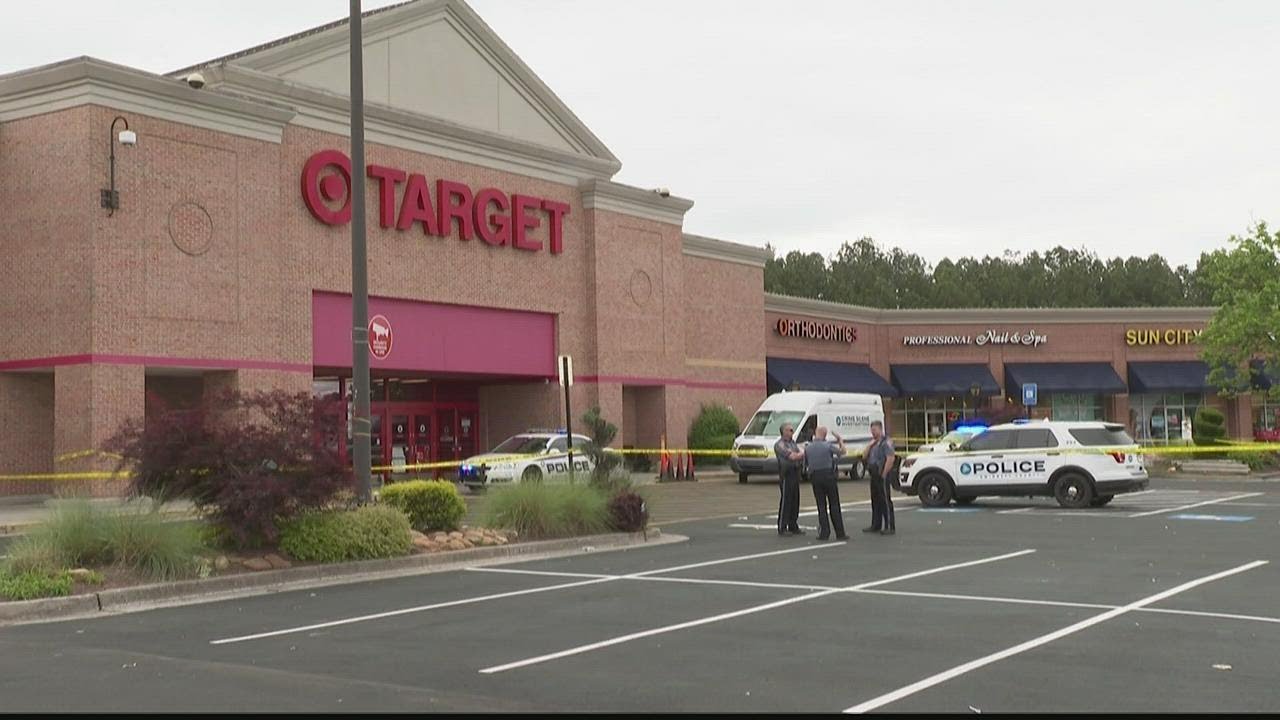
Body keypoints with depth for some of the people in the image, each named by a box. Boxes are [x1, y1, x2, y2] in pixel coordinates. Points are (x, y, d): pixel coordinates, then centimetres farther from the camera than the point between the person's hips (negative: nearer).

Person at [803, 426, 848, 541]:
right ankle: (840, 533, 3)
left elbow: (805, 464, 8)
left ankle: (824, 533, 1)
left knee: (821, 505, 7)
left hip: (815, 476, 3)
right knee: (834, 505, 3)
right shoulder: (827, 446, -8)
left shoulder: (807, 448, 1)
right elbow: (842, 451, 6)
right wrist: (840, 441, 23)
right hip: (828, 475, -3)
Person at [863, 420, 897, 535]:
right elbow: (864, 457, 15)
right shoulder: (873, 443, 18)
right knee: (875, 501, 13)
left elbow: (890, 459, -19)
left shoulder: (886, 442, -10)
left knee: (885, 501, -8)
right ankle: (876, 525, 21)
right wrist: (870, 445, 3)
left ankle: (890, 527, -6)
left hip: (882, 476, -9)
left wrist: (884, 474, -19)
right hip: (874, 476, 9)